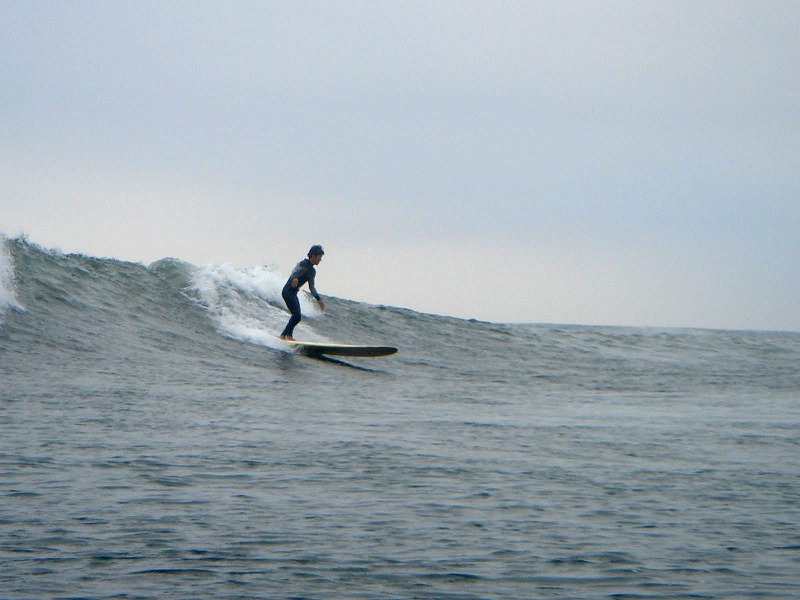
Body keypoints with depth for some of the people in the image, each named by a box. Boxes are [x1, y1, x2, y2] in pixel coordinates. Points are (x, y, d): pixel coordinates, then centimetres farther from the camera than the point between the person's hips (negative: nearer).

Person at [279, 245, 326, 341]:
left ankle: (283, 335, 11)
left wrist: (318, 299, 24)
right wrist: (295, 278, -51)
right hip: (288, 291, -9)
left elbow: (311, 287, 26)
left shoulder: (312, 271, 16)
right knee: (297, 315, -18)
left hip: (294, 293, 9)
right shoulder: (303, 264, -11)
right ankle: (288, 335, -11)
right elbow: (295, 272, -28)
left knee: (297, 317, 6)